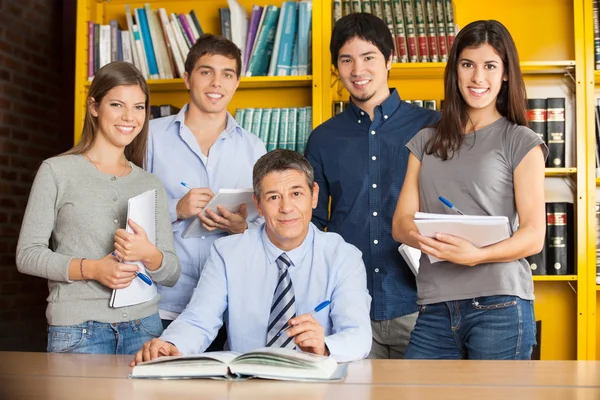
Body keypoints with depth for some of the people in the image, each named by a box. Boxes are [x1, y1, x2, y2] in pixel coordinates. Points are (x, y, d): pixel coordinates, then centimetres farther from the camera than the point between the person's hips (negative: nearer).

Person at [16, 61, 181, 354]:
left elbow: (171, 274, 10)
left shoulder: (151, 185, 11)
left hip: (144, 327, 3)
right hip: (77, 330, -3)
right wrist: (91, 268, -17)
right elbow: (28, 254, -2)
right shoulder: (57, 171, 1)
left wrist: (149, 254, -13)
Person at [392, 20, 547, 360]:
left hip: (499, 305, -3)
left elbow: (534, 236, -3)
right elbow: (401, 223, 10)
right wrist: (428, 239, -13)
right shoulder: (426, 142, 16)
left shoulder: (521, 143, 5)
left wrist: (476, 255, -21)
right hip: (435, 307, 3)